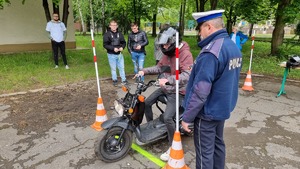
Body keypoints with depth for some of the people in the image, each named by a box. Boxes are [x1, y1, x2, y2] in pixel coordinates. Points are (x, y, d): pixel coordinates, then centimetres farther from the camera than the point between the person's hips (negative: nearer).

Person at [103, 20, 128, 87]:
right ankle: (114, 80, 22)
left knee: (122, 67, 9)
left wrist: (122, 47, -12)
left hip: (119, 54, 3)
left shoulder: (119, 34, 5)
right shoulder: (107, 34, -7)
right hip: (111, 54, -3)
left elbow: (124, 42, 10)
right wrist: (113, 48, -23)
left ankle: (124, 80, 19)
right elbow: (105, 45, -11)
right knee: (113, 68, 8)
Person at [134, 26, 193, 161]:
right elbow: (159, 67, 15)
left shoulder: (185, 54, -20)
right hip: (165, 88, 9)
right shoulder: (168, 53, 8)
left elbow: (187, 75, -33)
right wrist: (144, 71, 0)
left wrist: (168, 79, -45)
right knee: (147, 103, 11)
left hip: (177, 92, -9)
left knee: (167, 117, -21)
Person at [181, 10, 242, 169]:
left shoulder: (211, 52, -26)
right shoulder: (234, 47, 5)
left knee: (205, 152, 7)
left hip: (207, 112, -9)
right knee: (218, 144, 23)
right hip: (222, 108, 9)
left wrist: (187, 117, -18)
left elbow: (200, 91, -28)